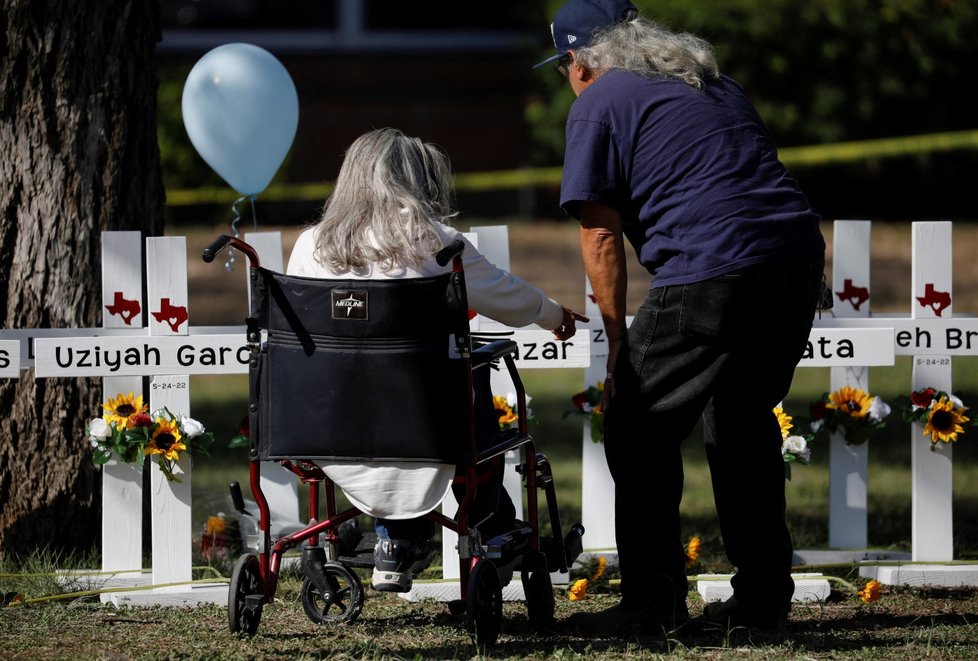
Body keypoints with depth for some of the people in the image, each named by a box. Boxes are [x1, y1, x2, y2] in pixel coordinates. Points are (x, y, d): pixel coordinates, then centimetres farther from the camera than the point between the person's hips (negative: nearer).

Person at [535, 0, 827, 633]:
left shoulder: (599, 103, 6)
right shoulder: (713, 81, 27)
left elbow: (601, 236, 1)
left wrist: (620, 339, 8)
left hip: (713, 267, -7)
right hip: (799, 253, 7)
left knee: (640, 429, 5)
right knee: (743, 420, 21)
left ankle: (654, 600, 3)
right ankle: (764, 597, 22)